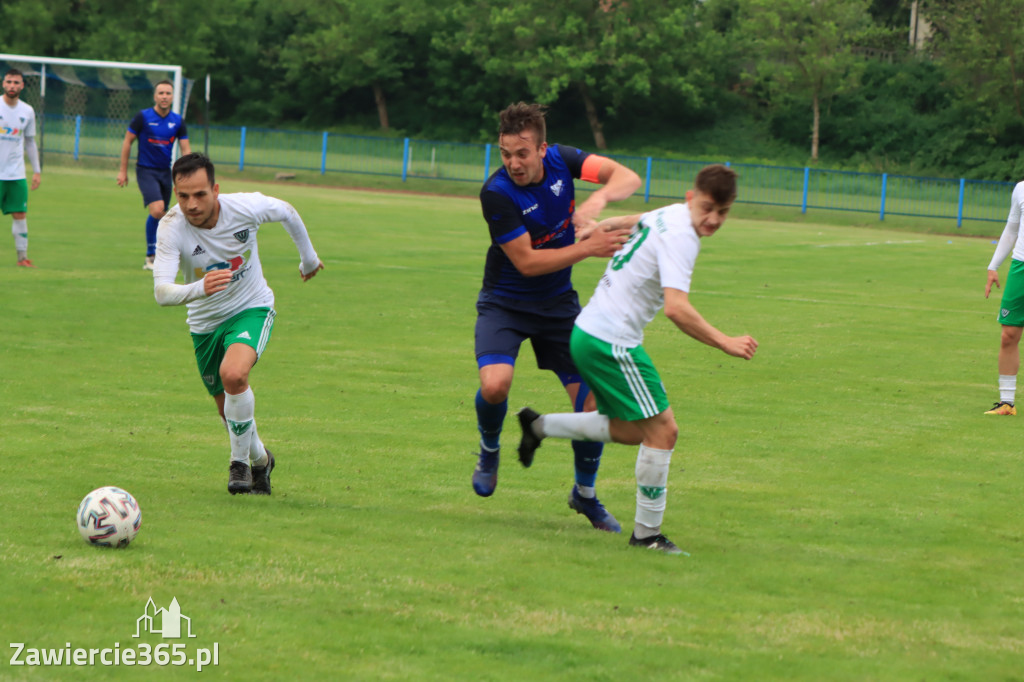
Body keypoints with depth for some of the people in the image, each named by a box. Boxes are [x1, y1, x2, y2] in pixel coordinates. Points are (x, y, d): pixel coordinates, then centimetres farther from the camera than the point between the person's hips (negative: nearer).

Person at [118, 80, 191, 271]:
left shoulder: (177, 121, 2)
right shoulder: (143, 117, -7)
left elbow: (186, 149, 5)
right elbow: (127, 141, 0)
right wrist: (123, 170, -2)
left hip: (165, 172, 5)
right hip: (145, 170, -5)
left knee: (162, 215, 7)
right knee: (157, 210, -21)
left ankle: (155, 256, 20)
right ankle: (150, 257, -13)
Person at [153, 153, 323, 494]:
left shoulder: (246, 208, -24)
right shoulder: (171, 227, -27)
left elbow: (287, 212, 0)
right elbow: (161, 292, -39)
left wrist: (308, 258, 15)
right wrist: (198, 289, -60)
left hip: (251, 309, -2)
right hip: (205, 323, 2)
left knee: (233, 375, -30)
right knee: (229, 410, 14)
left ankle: (240, 461, -11)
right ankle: (260, 460, 44)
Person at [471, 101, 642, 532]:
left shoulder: (559, 159, -10)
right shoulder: (496, 193, -24)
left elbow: (627, 177, -9)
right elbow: (527, 262, -23)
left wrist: (598, 198, -30)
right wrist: (588, 248, -28)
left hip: (558, 302, 4)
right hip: (506, 302, -4)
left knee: (593, 398, -3)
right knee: (495, 384, -29)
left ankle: (585, 493, 21)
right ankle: (489, 451, 6)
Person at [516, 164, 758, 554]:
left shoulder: (668, 216, 9)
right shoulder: (680, 237, -21)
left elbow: (623, 223, 30)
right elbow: (676, 307, -31)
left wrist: (594, 231, 48)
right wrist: (725, 344, -28)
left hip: (589, 332, 10)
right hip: (611, 342, -10)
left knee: (633, 432, 20)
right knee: (662, 430, -5)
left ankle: (539, 426, 28)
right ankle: (647, 533, 2)